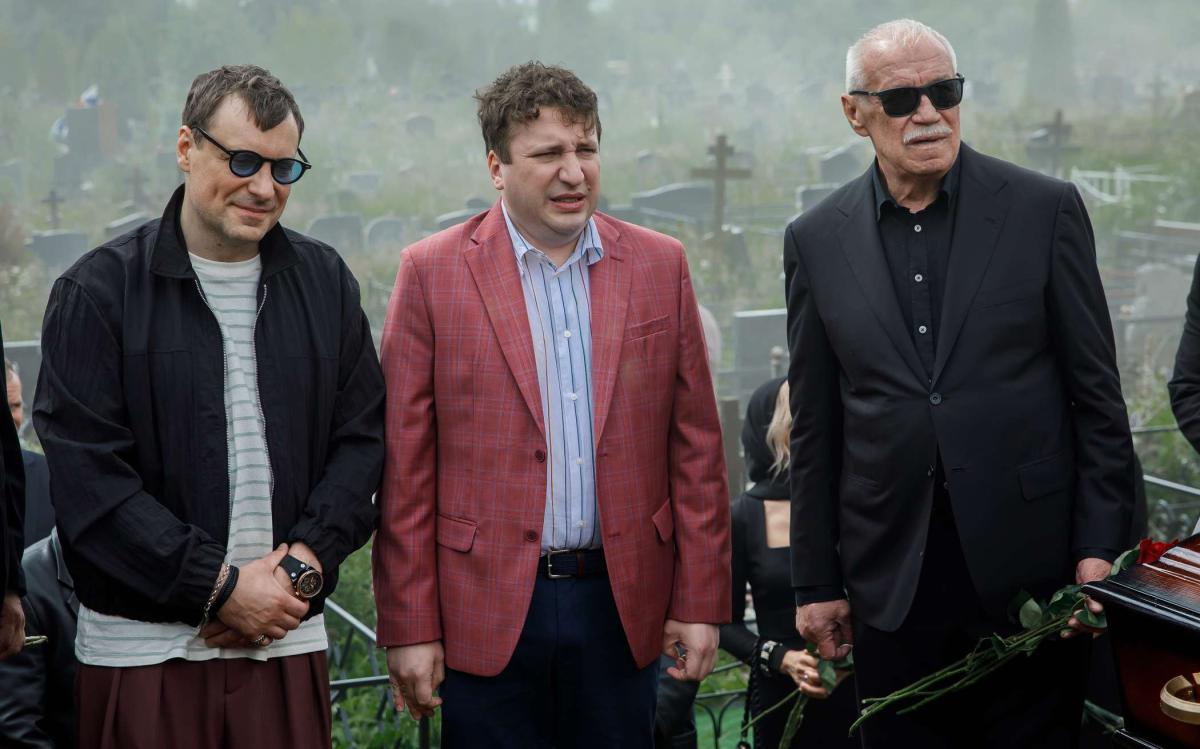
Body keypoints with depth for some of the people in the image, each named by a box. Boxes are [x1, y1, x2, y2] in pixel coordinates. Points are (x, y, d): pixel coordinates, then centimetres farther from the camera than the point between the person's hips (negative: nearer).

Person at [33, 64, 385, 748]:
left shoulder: (325, 282, 9)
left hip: (289, 642, 3)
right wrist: (223, 587, -11)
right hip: (144, 648, -3)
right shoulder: (98, 292, -2)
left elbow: (362, 437, 8)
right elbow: (86, 477, -8)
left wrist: (300, 569, -6)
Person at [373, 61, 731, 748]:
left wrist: (700, 602, 2)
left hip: (623, 606, 2)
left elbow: (696, 446, 6)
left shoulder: (659, 265, 5)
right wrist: (410, 627, -5)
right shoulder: (433, 273, -2)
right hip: (487, 611, -2)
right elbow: (406, 467, -3)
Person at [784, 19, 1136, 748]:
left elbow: (1096, 392, 1)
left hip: (1028, 568, -1)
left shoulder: (1045, 209, -1)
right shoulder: (818, 241, 5)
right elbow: (816, 426, 7)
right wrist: (817, 583, 7)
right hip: (892, 577, 2)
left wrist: (1099, 549, -5)